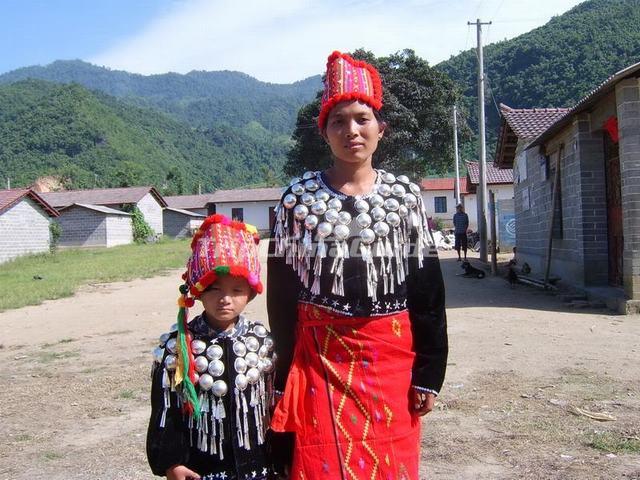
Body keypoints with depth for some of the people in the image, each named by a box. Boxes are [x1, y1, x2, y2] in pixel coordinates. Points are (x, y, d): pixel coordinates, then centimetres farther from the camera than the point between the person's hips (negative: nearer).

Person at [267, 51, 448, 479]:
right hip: (320, 356, -1)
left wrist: (428, 372, -2)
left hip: (391, 358, 1)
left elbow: (427, 289, 2)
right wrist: (283, 378, -2)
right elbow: (281, 293, 0)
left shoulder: (405, 195, 2)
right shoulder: (299, 197, 0)